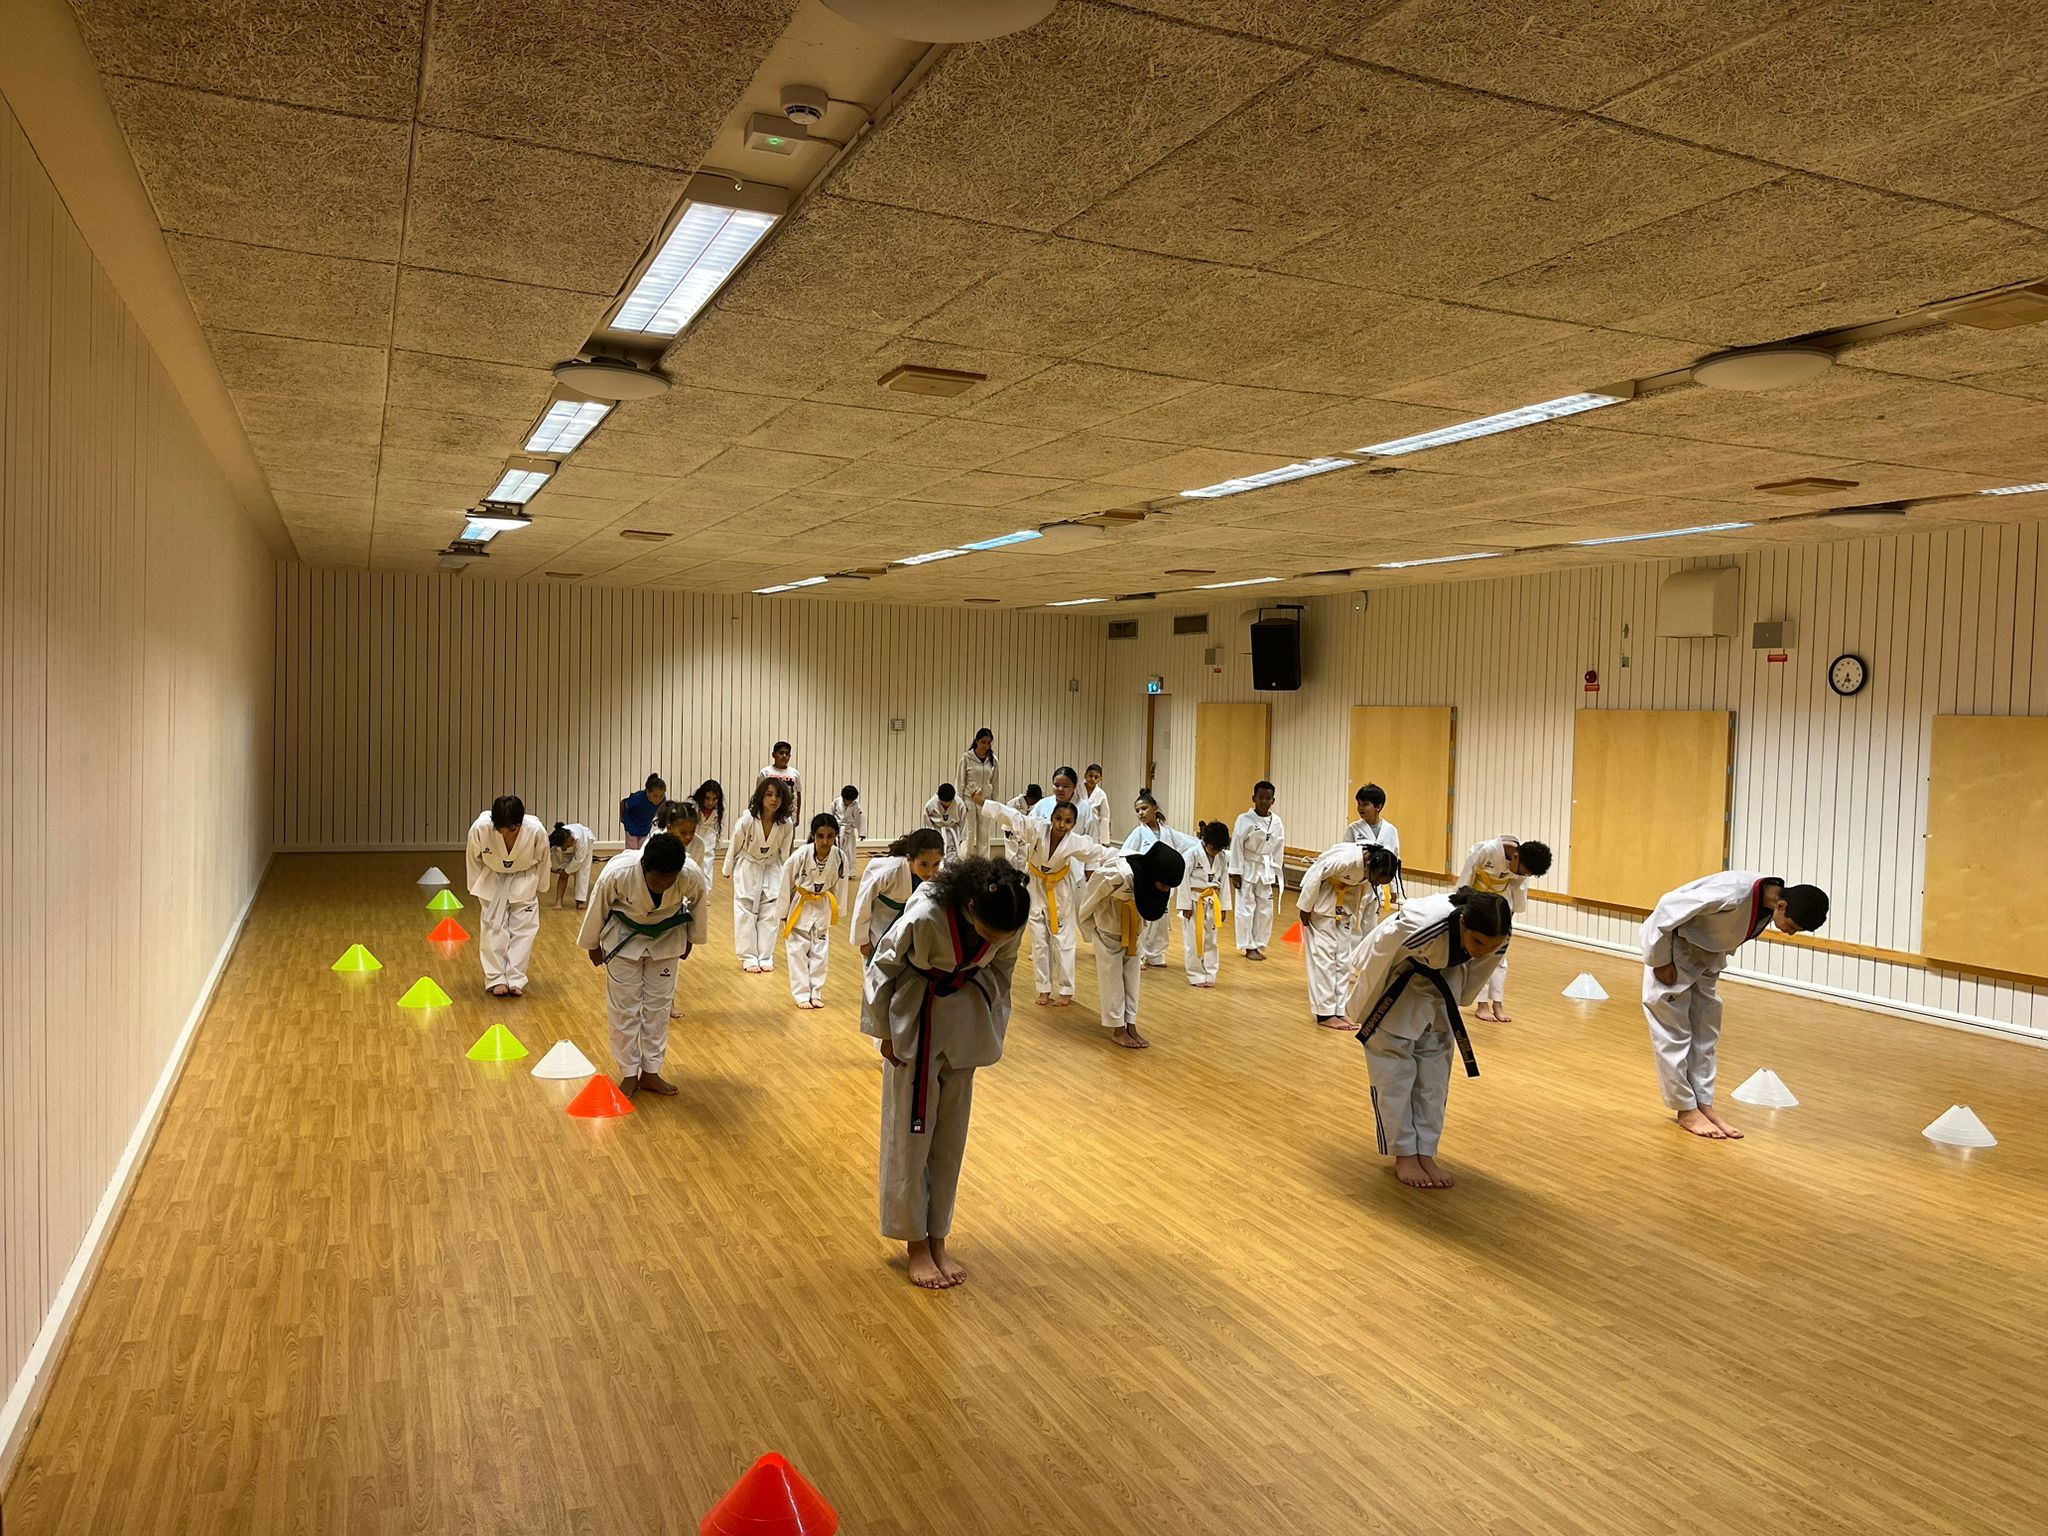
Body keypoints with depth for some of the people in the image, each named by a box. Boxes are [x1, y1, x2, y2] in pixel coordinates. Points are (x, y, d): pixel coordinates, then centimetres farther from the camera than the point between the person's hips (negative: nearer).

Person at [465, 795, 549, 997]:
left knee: (523, 928, 0)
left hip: (524, 880, 0)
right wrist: (477, 892, 1)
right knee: (493, 928, -1)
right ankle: (497, 979, 10)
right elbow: (474, 860, -9)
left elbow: (541, 862, -9)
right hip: (492, 880, 0)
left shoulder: (536, 831, -32)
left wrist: (538, 890, 4)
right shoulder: (480, 828, -31)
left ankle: (515, 979, 9)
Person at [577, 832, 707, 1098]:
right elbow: (598, 907, -14)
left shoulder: (692, 876, -33)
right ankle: (629, 1074, 19)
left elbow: (698, 904, -8)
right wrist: (593, 946, 1)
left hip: (667, 936, 2)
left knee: (659, 1004, 10)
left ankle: (650, 1072, 24)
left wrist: (690, 940, 8)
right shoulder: (616, 873, -36)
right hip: (624, 936, -1)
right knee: (624, 1006, 3)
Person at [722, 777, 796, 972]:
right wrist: (728, 871, 2)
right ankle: (749, 958, 11)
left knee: (770, 913, 5)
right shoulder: (748, 820, -27)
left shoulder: (786, 824, -21)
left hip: (772, 868, 2)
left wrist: (784, 876, 5)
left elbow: (785, 852, -3)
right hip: (748, 868, -2)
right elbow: (735, 845, -10)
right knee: (746, 913, 1)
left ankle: (766, 957, 16)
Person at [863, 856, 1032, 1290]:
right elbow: (883, 968, -15)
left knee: (951, 1134, 12)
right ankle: (916, 1246, 20)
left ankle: (938, 1240, 27)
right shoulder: (925, 916, -32)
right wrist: (886, 1033, -8)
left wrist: (992, 1029, 7)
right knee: (910, 1132, 4)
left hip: (966, 1018, 4)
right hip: (916, 1021, -4)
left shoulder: (1007, 925, -20)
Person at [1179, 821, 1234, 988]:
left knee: (1212, 940, 11)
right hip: (1195, 901, -5)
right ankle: (1196, 975, 12)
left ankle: (1209, 975, 20)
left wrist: (1223, 906, 7)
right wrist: (1186, 905, -12)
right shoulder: (1193, 854, -15)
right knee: (1194, 940, 2)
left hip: (1213, 902, 5)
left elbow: (1224, 881, 7)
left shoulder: (1223, 857, 0)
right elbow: (1184, 880, -12)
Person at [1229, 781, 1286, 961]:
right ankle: (1249, 947, 11)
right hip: (1247, 870, -4)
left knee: (1265, 910, 7)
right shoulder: (1245, 820, -10)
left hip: (1267, 871, 4)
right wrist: (1235, 873, -10)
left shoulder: (1277, 822, 1)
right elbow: (1236, 846, -9)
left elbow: (1278, 850, 6)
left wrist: (1276, 875, 6)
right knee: (1246, 909, 0)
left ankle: (1259, 946, 19)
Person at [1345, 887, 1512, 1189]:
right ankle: (1404, 1156, 16)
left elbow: (1476, 971, -2)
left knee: (1434, 1077, 10)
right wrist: (1364, 1009, -11)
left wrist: (1454, 1003, 13)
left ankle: (1425, 1154, 23)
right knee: (1394, 1073, 0)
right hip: (1394, 987, -5)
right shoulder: (1418, 925, -43)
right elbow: (1377, 960, -26)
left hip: (1440, 987, 5)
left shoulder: (1495, 936, -26)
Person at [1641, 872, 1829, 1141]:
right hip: (1669, 943, -8)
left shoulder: (1768, 905, -11)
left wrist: (1718, 962, 8)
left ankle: (1704, 1104, 17)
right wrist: (1661, 962, -22)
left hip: (1705, 954, 8)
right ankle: (1686, 1110, 6)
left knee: (1706, 1034, 10)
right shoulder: (1733, 894, -36)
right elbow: (1667, 910, -30)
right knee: (1674, 1032, -2)